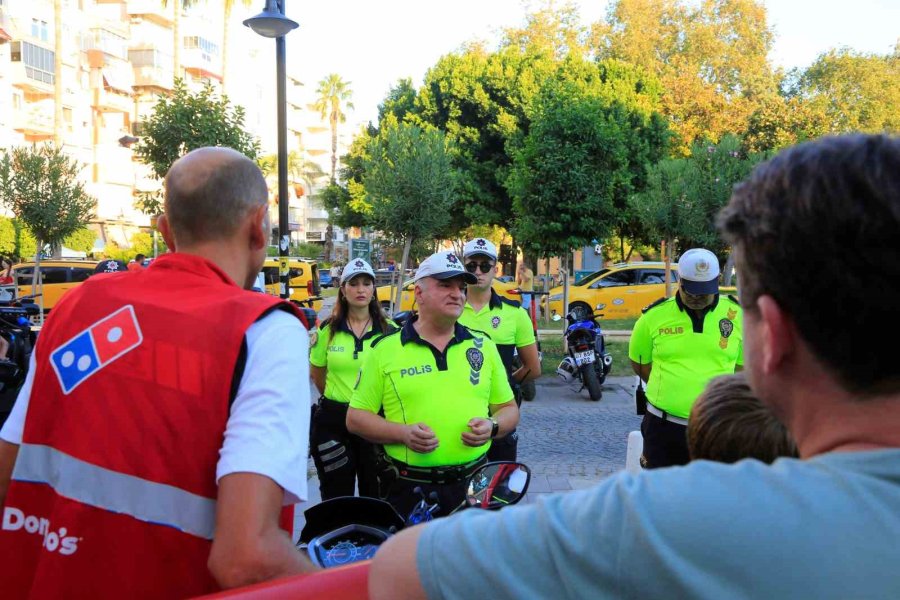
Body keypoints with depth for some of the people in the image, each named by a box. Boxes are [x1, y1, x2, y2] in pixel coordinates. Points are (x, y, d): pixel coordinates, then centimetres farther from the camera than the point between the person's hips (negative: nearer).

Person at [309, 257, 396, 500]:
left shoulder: (389, 330, -2)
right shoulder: (327, 330, 0)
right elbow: (316, 372, 12)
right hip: (333, 420, 1)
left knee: (375, 492, 10)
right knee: (336, 496, 10)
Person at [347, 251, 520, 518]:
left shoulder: (483, 345, 11)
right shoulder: (385, 349, 1)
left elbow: (509, 408, 16)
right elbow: (356, 417, 2)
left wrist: (492, 426, -6)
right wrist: (403, 433, -14)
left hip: (473, 486, 3)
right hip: (408, 490, -2)